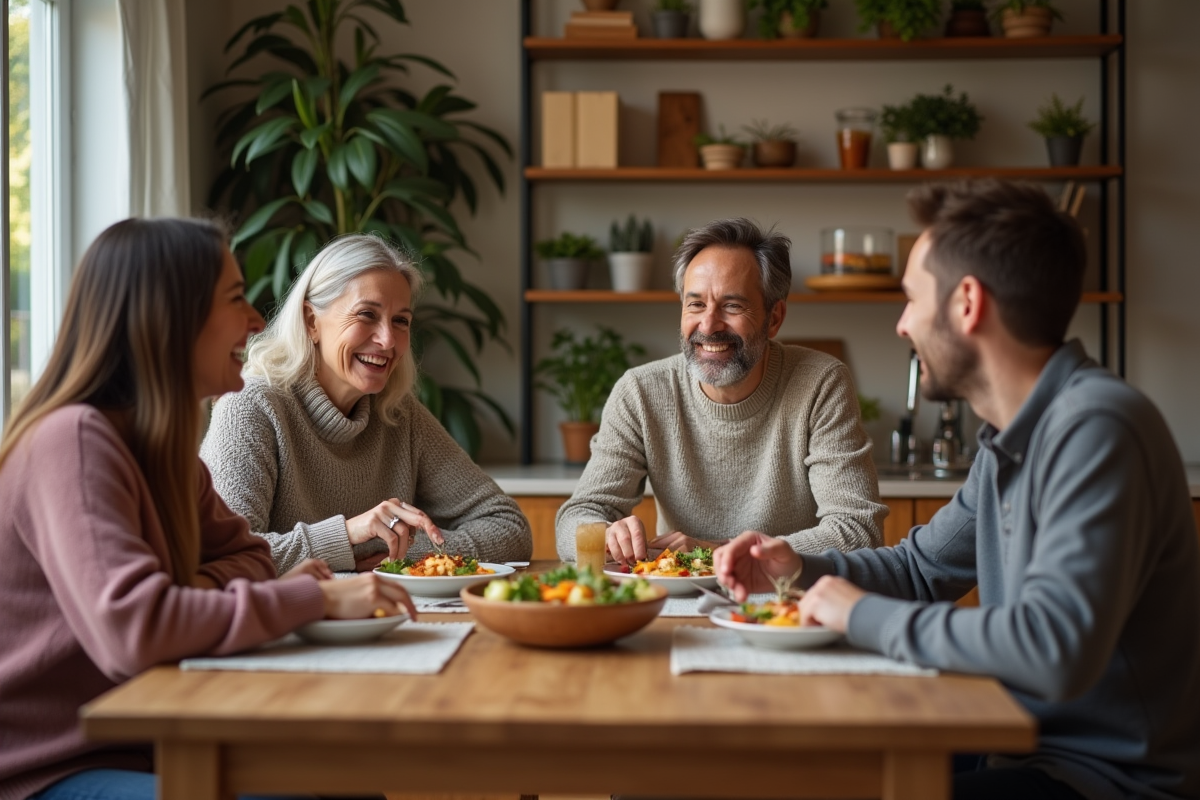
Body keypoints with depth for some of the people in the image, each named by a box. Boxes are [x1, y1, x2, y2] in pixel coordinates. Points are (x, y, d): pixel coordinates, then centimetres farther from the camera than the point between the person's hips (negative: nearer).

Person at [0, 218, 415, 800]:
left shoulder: (157, 442, 10)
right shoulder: (74, 440, -20)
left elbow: (245, 555, 14)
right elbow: (128, 628, -32)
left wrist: (195, 590, -10)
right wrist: (315, 599, -28)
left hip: (137, 749, 9)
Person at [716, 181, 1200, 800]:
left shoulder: (1095, 429, -23)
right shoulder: (1011, 438, 9)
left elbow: (1056, 650, -34)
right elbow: (921, 567, 24)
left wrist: (866, 616, -21)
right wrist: (799, 569, 6)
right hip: (1025, 742, 9)